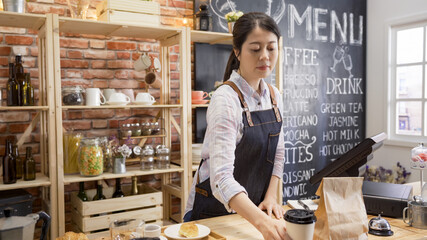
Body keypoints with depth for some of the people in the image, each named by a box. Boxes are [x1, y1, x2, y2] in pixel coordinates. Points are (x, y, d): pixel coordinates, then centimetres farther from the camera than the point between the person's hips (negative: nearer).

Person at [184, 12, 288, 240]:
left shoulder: (273, 96, -2)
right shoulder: (226, 99, -25)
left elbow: (278, 153, 7)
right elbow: (221, 177, -35)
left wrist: (270, 197, -3)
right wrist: (261, 221, -46)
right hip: (214, 211, -6)